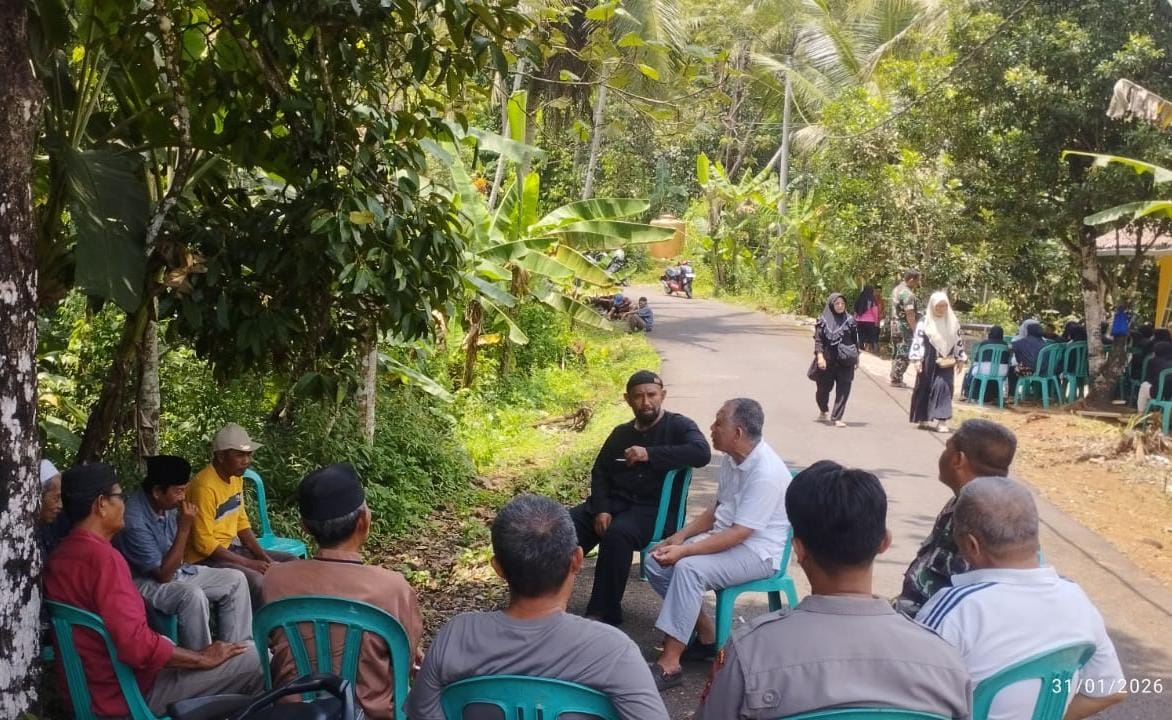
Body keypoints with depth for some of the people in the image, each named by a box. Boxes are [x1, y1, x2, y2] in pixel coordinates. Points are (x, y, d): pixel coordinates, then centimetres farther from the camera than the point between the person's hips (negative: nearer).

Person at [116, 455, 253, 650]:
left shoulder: (169, 504, -4)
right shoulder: (134, 521, -30)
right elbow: (163, 574, -26)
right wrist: (184, 529, -28)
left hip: (170, 570, 9)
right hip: (143, 582, -9)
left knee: (235, 580, 0)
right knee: (193, 595, -35)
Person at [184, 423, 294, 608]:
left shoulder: (236, 477, 4)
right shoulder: (204, 487, -23)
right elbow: (204, 544, -23)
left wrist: (262, 556, -1)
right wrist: (249, 563, -20)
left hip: (230, 548, 9)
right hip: (205, 558, -9)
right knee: (256, 580, -31)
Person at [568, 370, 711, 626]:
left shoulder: (678, 426, 2)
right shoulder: (621, 433, 19)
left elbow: (702, 453, -19)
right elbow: (599, 473, 13)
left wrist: (650, 454, -21)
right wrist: (601, 509, -7)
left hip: (655, 510, -5)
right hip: (614, 502, 5)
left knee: (616, 534, -36)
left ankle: (603, 615, -28)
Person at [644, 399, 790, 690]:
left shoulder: (766, 473, -25)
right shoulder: (732, 459, 3)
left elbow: (738, 534, -27)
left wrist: (685, 550, -28)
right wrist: (681, 535, 2)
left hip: (756, 551, -9)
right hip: (725, 536, 9)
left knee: (688, 568, -32)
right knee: (656, 563, -7)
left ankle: (669, 665, -27)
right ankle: (706, 634, 6)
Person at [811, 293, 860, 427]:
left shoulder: (850, 320, 4)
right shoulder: (823, 321, -1)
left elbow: (855, 340, 10)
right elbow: (818, 340, -6)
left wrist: (856, 357, 10)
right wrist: (820, 356, -18)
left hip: (845, 361, 1)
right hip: (827, 360, -1)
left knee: (843, 390, -6)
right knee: (824, 388, 11)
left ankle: (836, 418, -1)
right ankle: (823, 411, 39)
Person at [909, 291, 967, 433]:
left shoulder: (953, 322, 5)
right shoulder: (924, 322, -4)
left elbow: (959, 342, 11)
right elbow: (917, 341, -7)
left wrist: (959, 359, 10)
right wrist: (917, 359, -13)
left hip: (946, 362, 1)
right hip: (928, 362, -1)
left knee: (943, 388, -9)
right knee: (925, 388, 7)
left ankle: (941, 421, -10)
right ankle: (923, 418, 22)